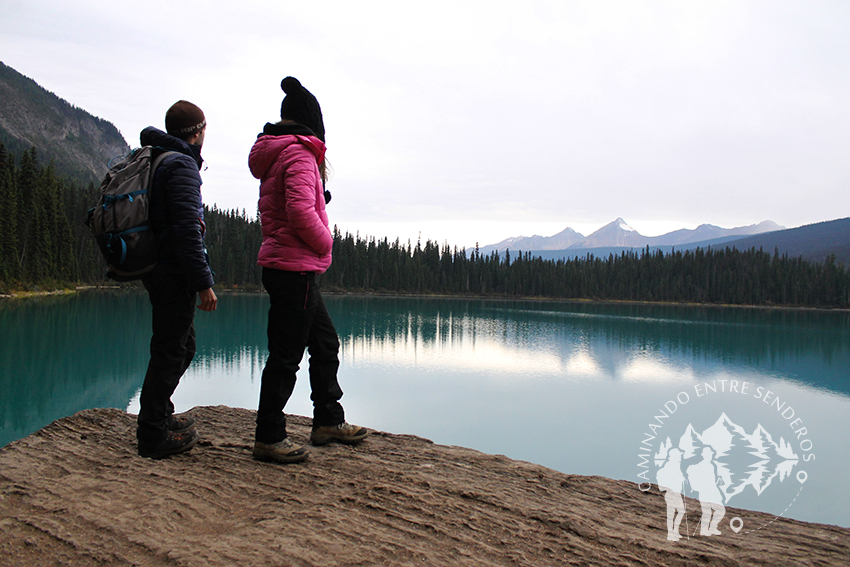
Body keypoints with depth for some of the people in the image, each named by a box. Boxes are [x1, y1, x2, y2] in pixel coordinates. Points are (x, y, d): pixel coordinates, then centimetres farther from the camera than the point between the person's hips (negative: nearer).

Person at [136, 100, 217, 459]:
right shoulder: (182, 165, -14)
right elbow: (186, 229, -23)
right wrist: (203, 282, -23)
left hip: (157, 269, 10)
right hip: (174, 272, -10)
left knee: (182, 344, 21)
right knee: (170, 351, -3)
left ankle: (160, 414, 33)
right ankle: (153, 436, 5)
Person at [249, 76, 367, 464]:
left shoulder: (275, 154, 17)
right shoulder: (300, 153, -12)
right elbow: (301, 211, -25)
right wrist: (325, 243, -9)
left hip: (286, 267, 10)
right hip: (294, 267, -10)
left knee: (325, 344, 17)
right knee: (285, 356, -3)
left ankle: (328, 421, 26)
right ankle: (268, 439, 6)